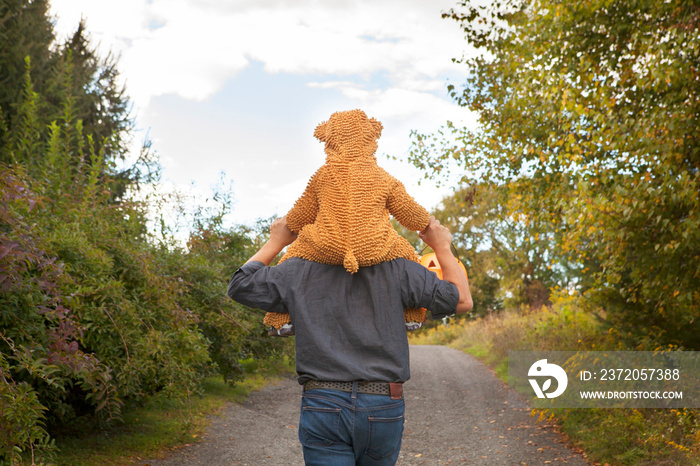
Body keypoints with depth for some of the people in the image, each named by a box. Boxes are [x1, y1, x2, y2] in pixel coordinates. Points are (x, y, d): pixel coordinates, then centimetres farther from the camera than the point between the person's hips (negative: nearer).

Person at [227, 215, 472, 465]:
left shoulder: (301, 269, 5)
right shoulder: (395, 268, 2)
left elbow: (240, 286, 16)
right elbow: (462, 301, 4)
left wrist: (275, 242, 25)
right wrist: (442, 246, 16)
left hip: (323, 406, 0)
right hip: (384, 407, 1)